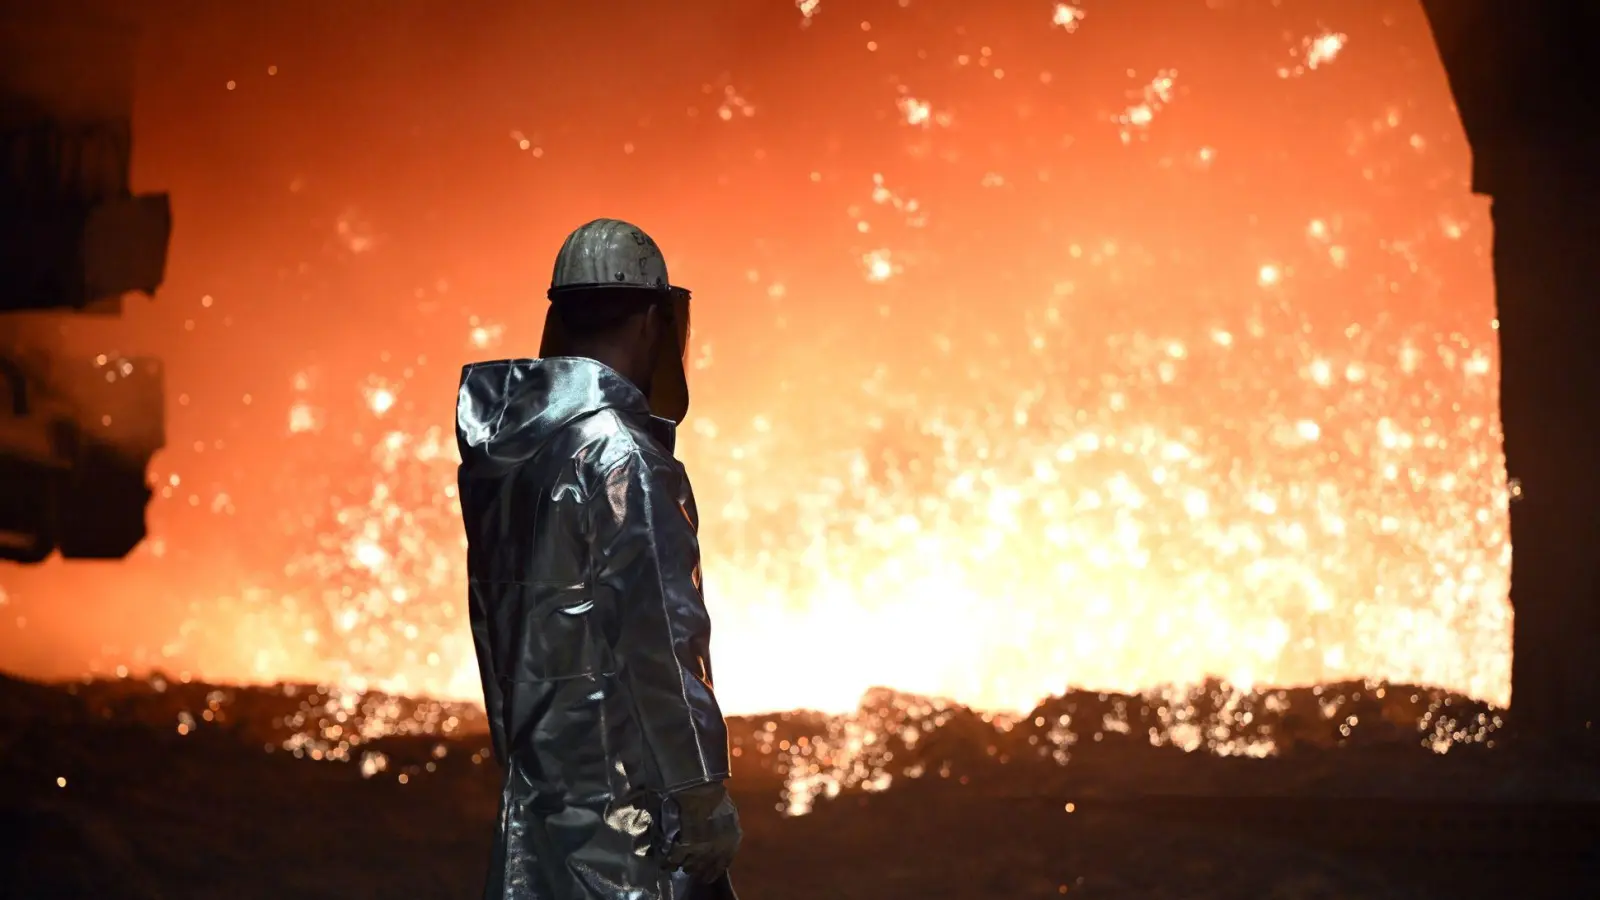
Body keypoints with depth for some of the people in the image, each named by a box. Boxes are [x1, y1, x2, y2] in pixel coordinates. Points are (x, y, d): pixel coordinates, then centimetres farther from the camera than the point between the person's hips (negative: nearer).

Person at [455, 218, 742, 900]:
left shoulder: (504, 453, 9)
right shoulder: (622, 454, -15)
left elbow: (502, 617, 12)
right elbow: (661, 644, -17)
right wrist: (701, 800, -13)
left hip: (537, 796, 8)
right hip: (625, 804, -8)